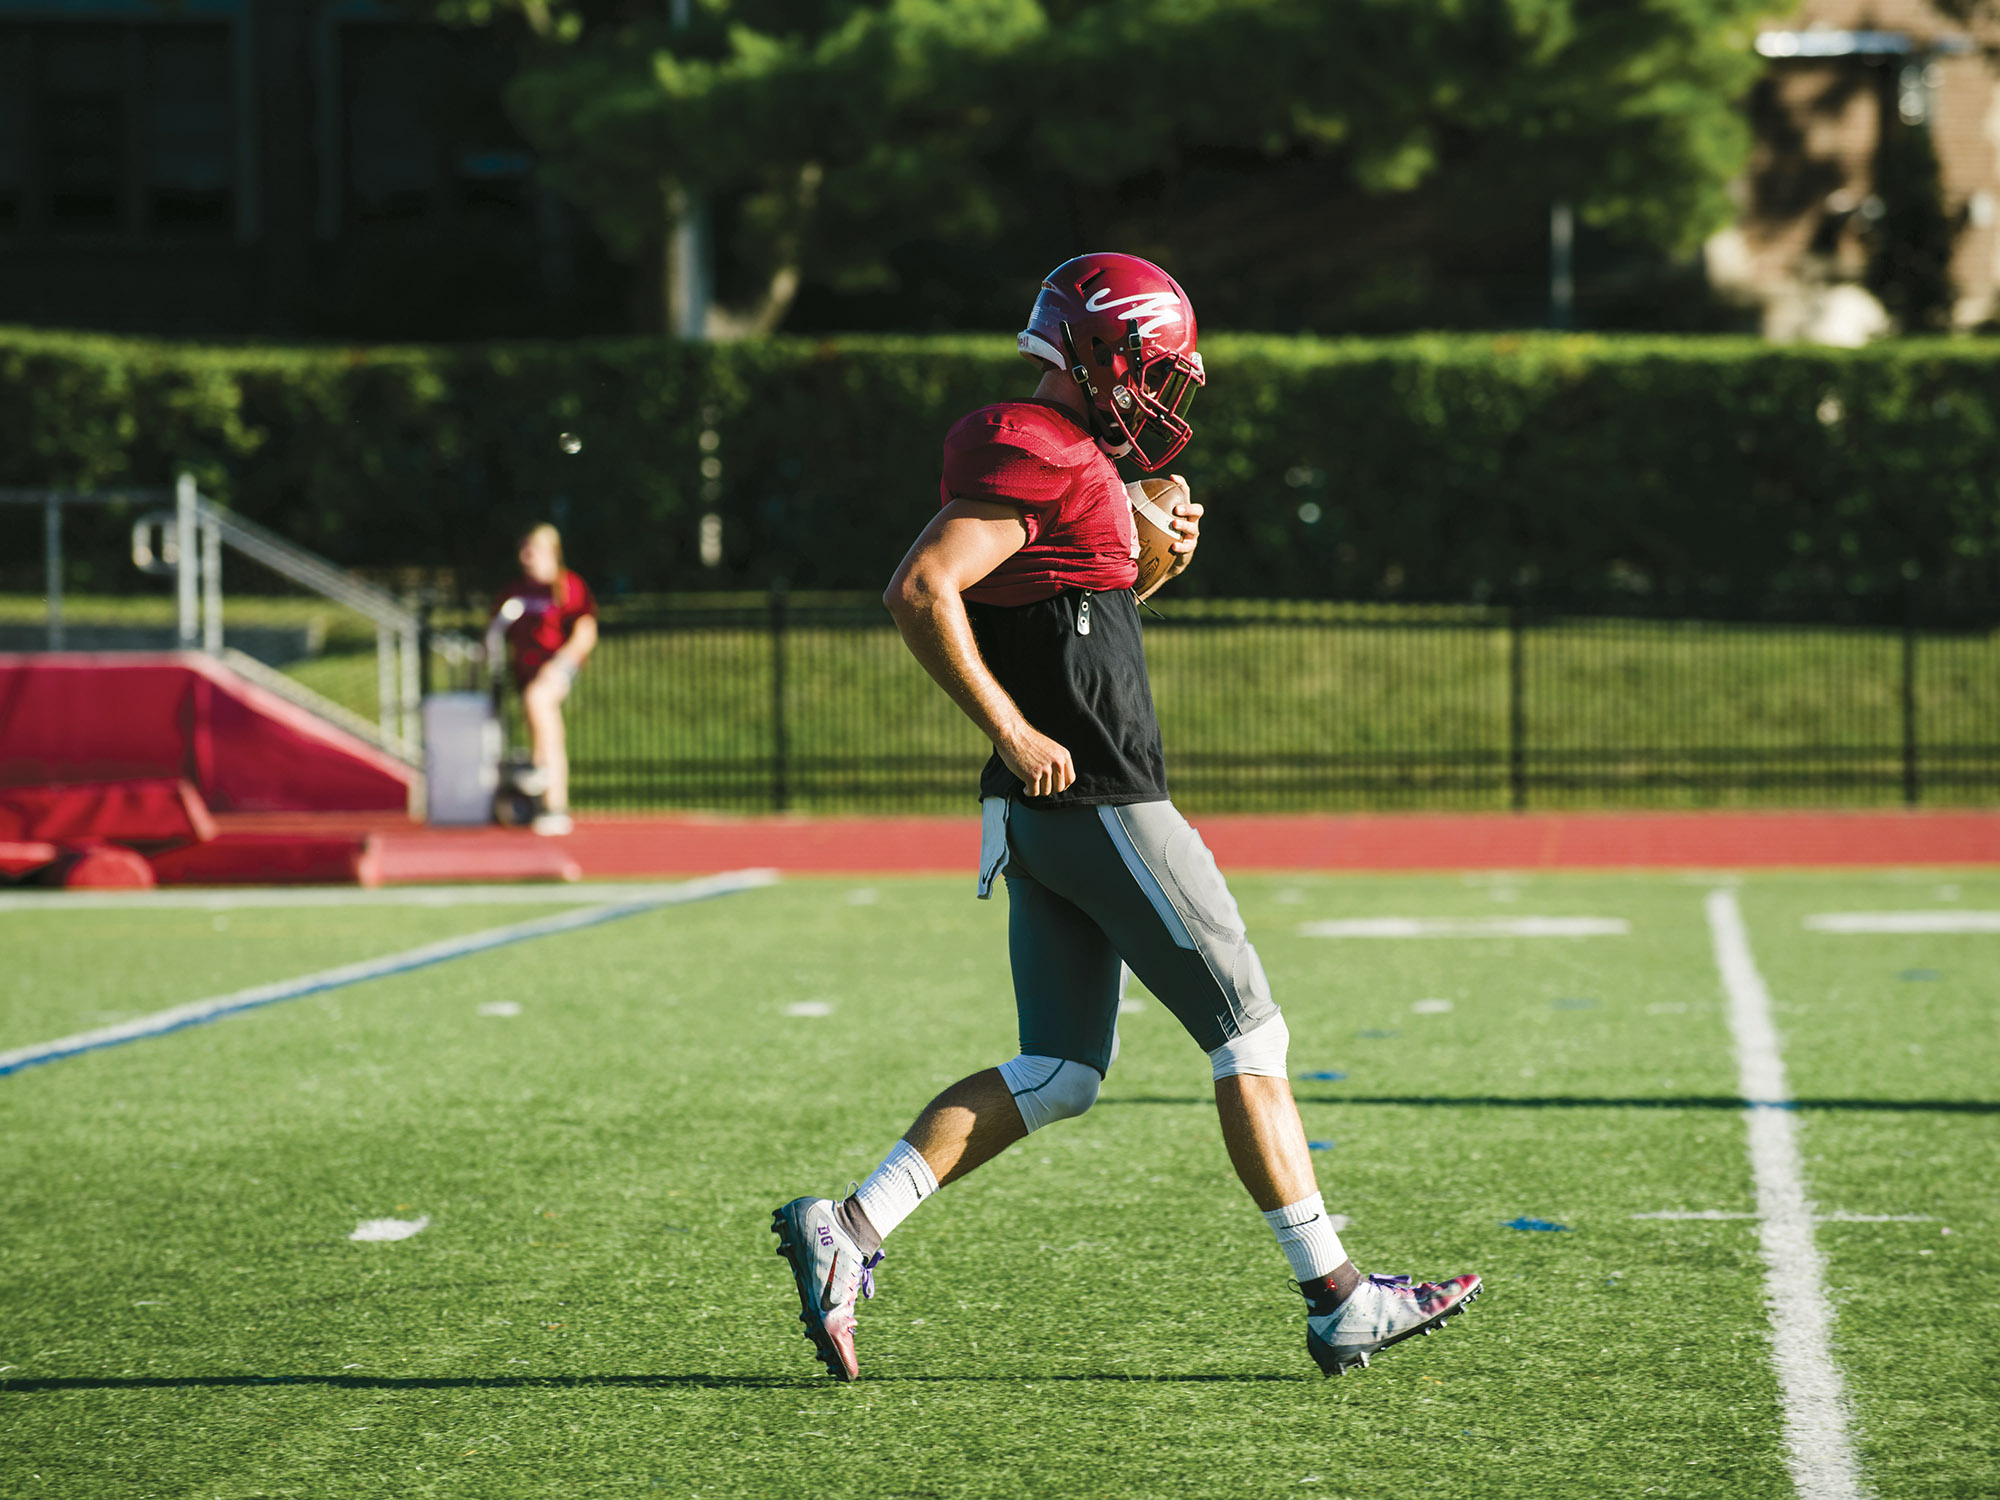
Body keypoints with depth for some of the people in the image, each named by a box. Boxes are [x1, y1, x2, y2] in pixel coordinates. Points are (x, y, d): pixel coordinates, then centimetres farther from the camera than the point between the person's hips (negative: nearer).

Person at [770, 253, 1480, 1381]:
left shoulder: (1058, 460, 17)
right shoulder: (1041, 462, -14)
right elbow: (921, 591, -25)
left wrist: (1156, 561, 14)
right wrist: (1012, 731, -23)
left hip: (1044, 818, 10)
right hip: (1098, 806, -10)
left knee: (1059, 1075, 9)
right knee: (1250, 1038, -1)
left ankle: (847, 1233, 0)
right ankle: (1341, 1304, 4)